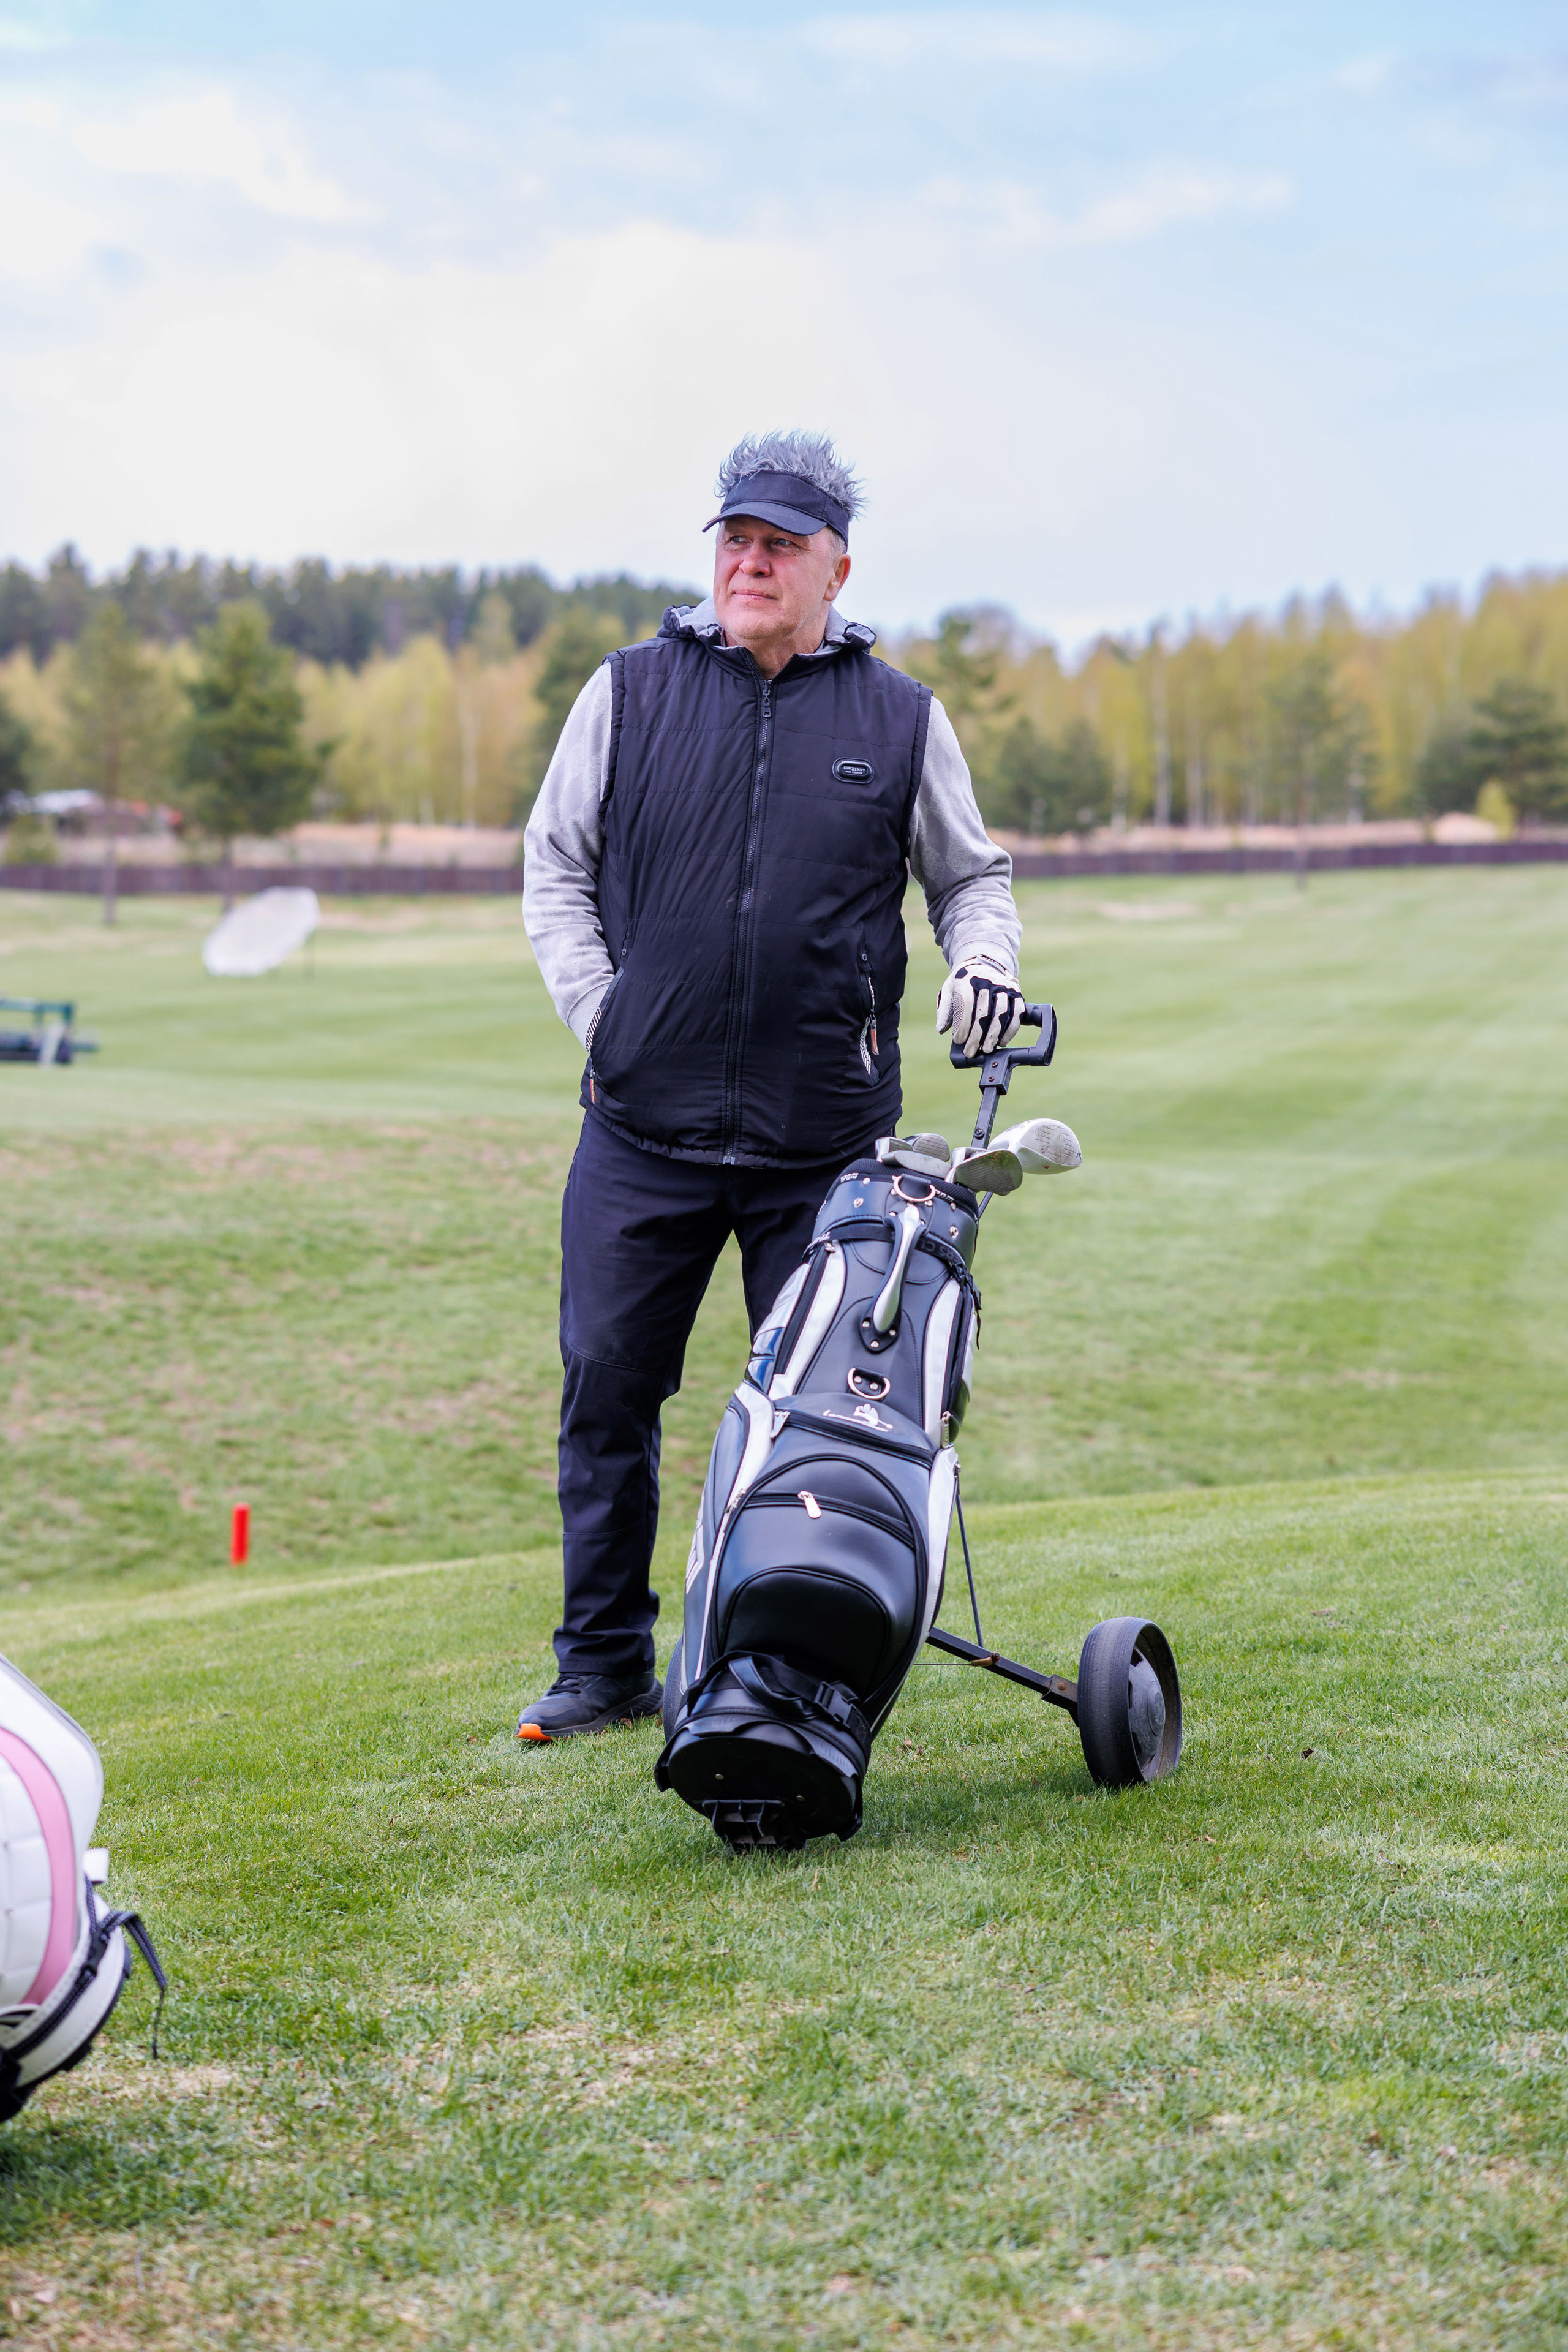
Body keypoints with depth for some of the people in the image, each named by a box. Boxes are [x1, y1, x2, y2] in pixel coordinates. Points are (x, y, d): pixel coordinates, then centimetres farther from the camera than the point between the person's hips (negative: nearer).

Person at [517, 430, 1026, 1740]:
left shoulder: (901, 719, 7)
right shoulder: (629, 695, 7)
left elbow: (970, 874, 18)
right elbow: (555, 863, 13)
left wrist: (985, 955, -3)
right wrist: (599, 1012, 1)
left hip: (827, 1139, 0)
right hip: (644, 1130, 1)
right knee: (607, 1387, 4)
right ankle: (605, 1665, 16)